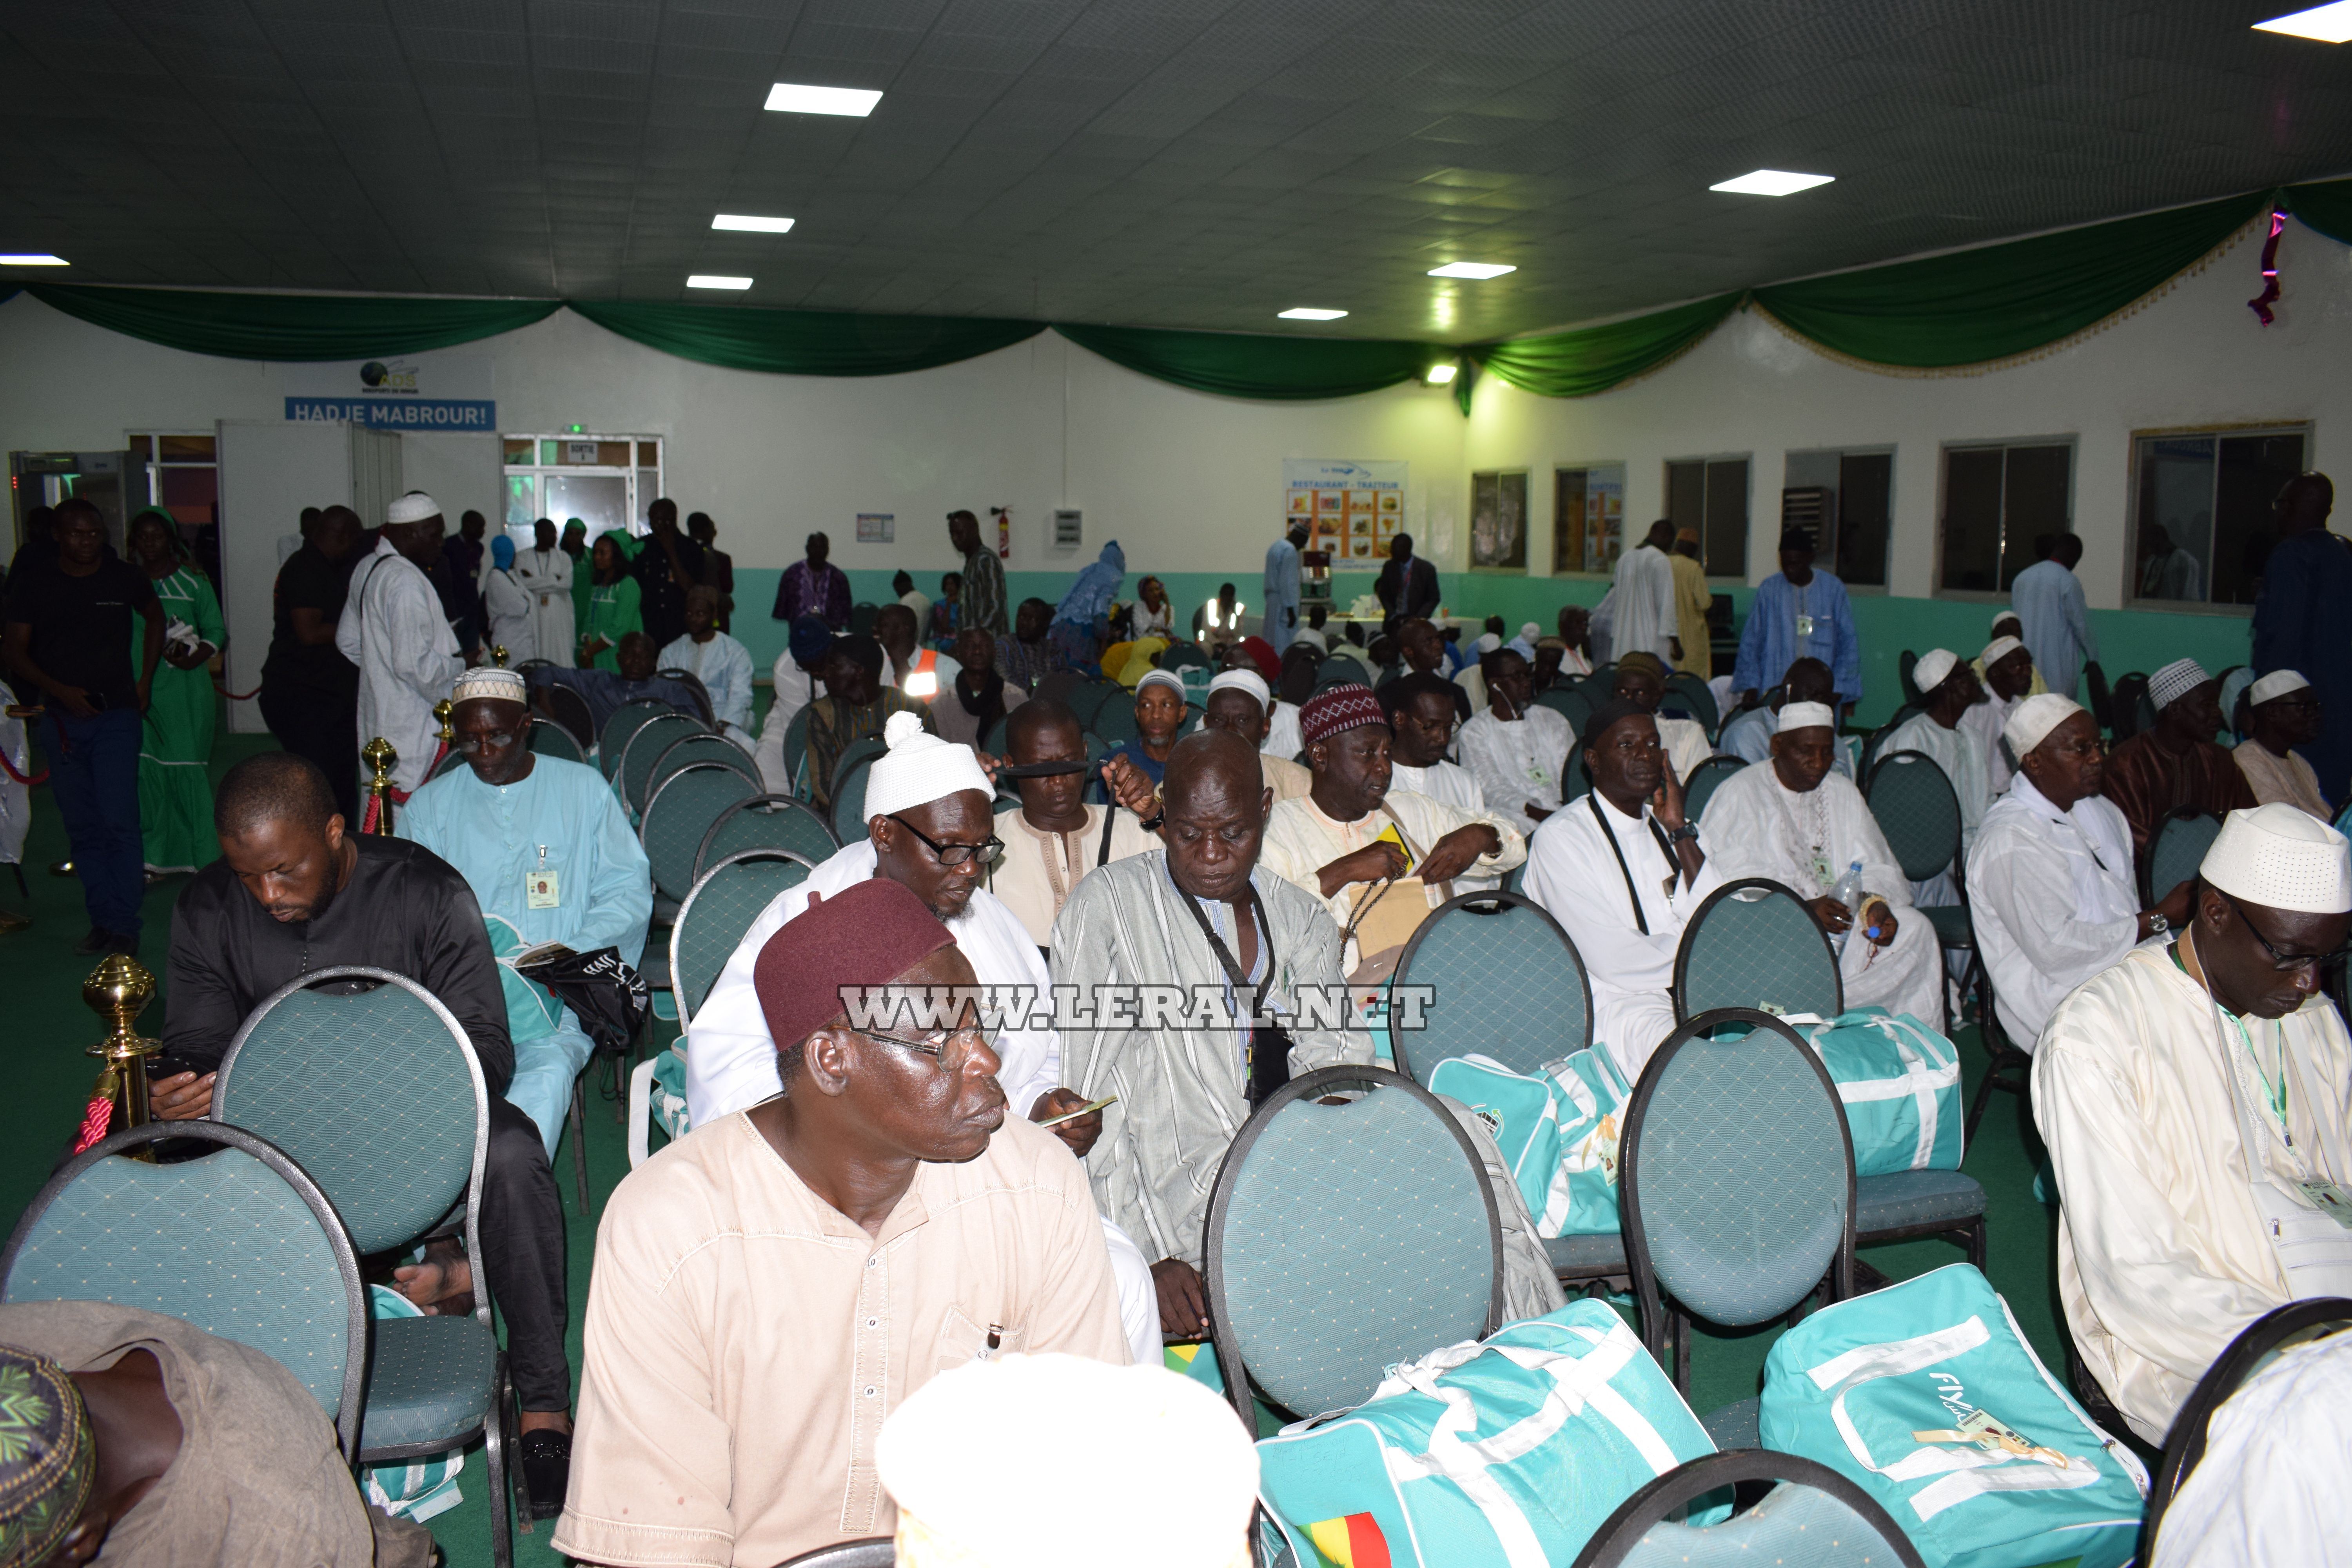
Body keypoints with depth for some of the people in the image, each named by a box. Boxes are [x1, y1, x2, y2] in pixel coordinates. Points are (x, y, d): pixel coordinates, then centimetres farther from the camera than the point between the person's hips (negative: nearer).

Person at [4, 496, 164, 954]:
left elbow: (155, 616, 19)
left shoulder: (124, 576, 0)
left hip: (116, 715, -2)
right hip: (63, 718, 2)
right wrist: (59, 690, -15)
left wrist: (145, 681, 12)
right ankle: (102, 921, 14)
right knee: (83, 828, 7)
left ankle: (124, 925, -5)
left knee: (119, 822, -11)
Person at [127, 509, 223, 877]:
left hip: (184, 688, -3)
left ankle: (203, 855, 5)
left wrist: (195, 657, -18)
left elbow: (216, 631, 1)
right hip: (139, 690, 3)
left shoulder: (193, 583, 4)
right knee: (146, 768, 0)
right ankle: (156, 857, 7)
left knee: (189, 767, -3)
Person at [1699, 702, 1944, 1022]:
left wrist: (1876, 904, -14)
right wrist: (1802, 910, -28)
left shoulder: (1843, 793, 17)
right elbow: (1728, 882, -17)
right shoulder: (1738, 794, -4)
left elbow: (1875, 867, 10)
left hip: (1839, 922, 6)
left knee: (1915, 927, -17)